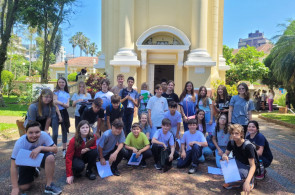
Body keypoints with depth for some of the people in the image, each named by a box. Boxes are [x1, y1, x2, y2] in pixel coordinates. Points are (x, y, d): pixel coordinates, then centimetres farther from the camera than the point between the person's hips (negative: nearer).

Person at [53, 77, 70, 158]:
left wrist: (59, 103, -10)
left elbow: (68, 105, 3)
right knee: (55, 132, -7)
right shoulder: (56, 91, 5)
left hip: (64, 113, 4)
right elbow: (55, 101, -9)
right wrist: (63, 104, -7)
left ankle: (64, 149, 16)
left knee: (64, 130, 8)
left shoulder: (67, 94, 15)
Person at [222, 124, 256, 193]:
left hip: (247, 167, -5)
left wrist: (247, 182, -39)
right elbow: (226, 153, 0)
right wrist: (224, 156, -28)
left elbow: (253, 166, -26)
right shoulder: (231, 143, -9)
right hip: (238, 164, 6)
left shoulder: (248, 146, -26)